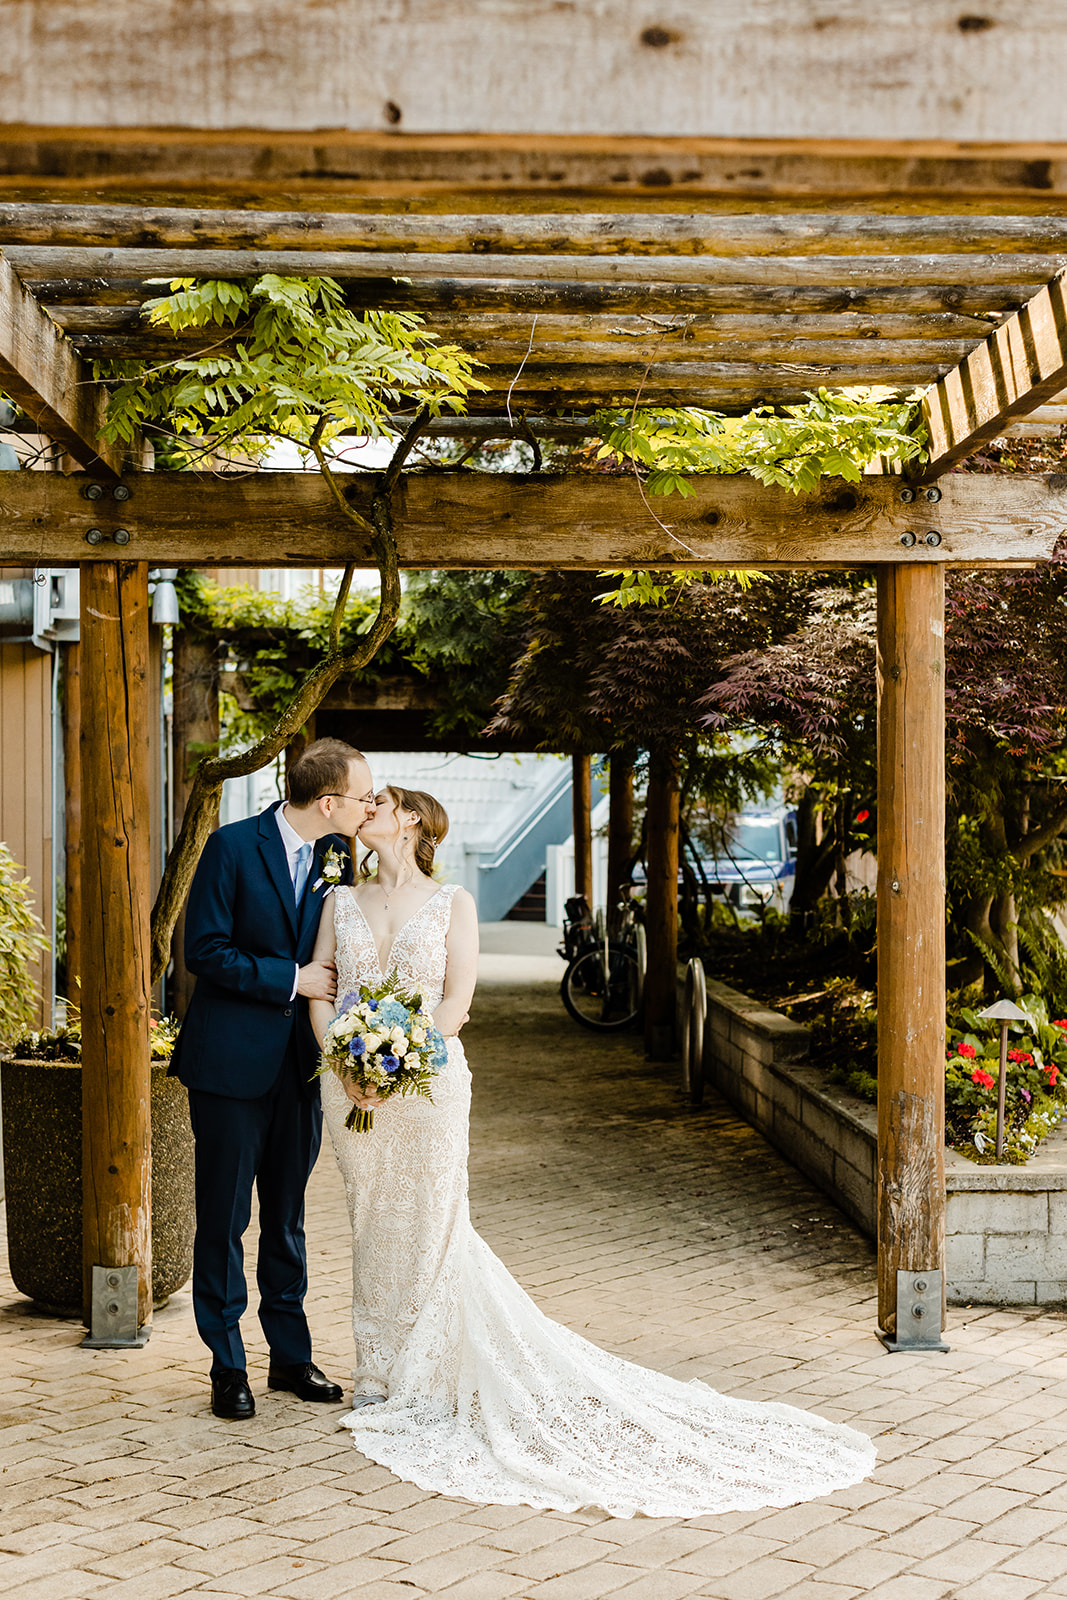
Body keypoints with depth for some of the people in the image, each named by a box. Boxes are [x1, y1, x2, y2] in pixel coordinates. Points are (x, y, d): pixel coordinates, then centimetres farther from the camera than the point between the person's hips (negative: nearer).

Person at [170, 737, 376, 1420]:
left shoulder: (338, 855, 3)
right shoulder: (233, 847, -12)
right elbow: (205, 951, -15)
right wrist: (292, 979, -16)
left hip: (302, 1063, 5)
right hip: (233, 1062, -5)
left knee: (288, 1216, 15)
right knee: (224, 1218, 5)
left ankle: (291, 1354, 26)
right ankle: (228, 1365, 16)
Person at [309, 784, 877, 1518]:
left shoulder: (452, 903, -1)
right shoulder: (341, 902, 9)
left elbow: (455, 1003, -8)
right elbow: (320, 991, 4)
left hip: (426, 1080, -4)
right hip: (352, 1087, 4)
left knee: (431, 1226, -1)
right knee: (372, 1226, 10)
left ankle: (431, 1378, 13)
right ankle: (381, 1378, 22)